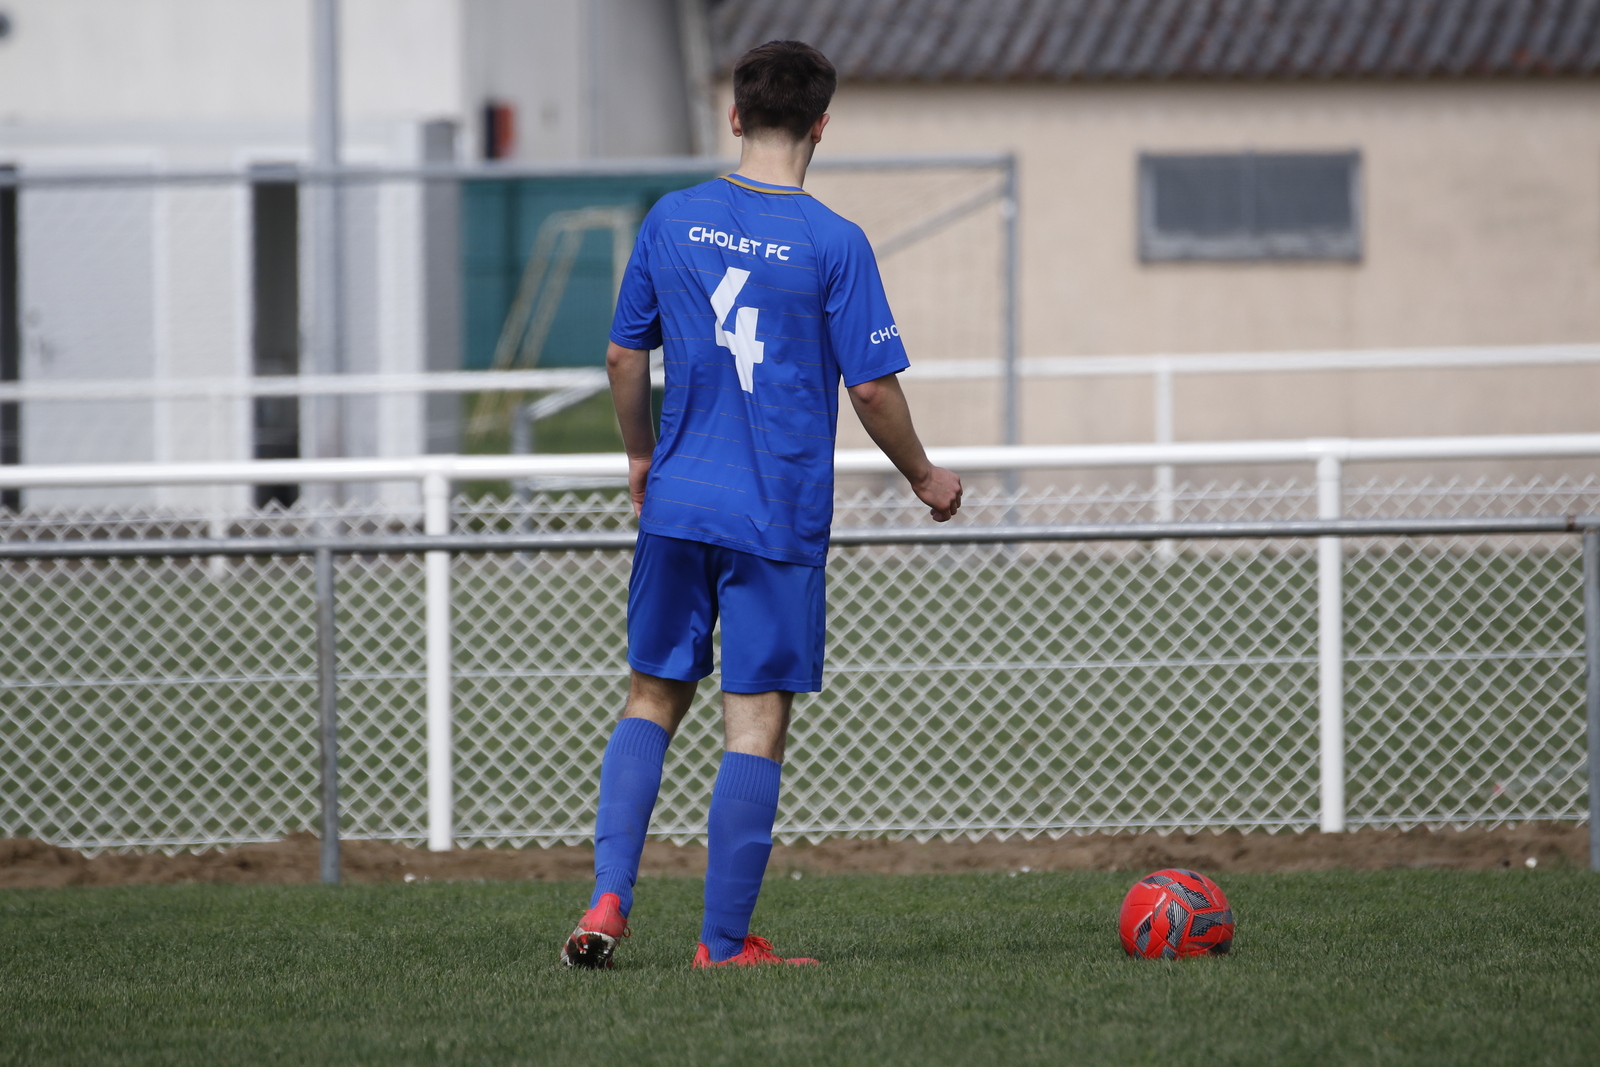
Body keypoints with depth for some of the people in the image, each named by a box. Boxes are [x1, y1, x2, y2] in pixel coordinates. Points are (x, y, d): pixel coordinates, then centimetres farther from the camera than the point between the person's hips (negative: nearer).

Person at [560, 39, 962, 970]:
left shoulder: (672, 221, 3)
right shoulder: (834, 245, -10)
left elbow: (625, 355, 10)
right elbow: (874, 389, -8)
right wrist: (924, 477, 9)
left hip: (678, 507, 4)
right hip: (781, 517, -4)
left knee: (653, 699, 15)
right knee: (757, 723, 1)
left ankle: (609, 902, 3)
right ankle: (727, 943, 2)